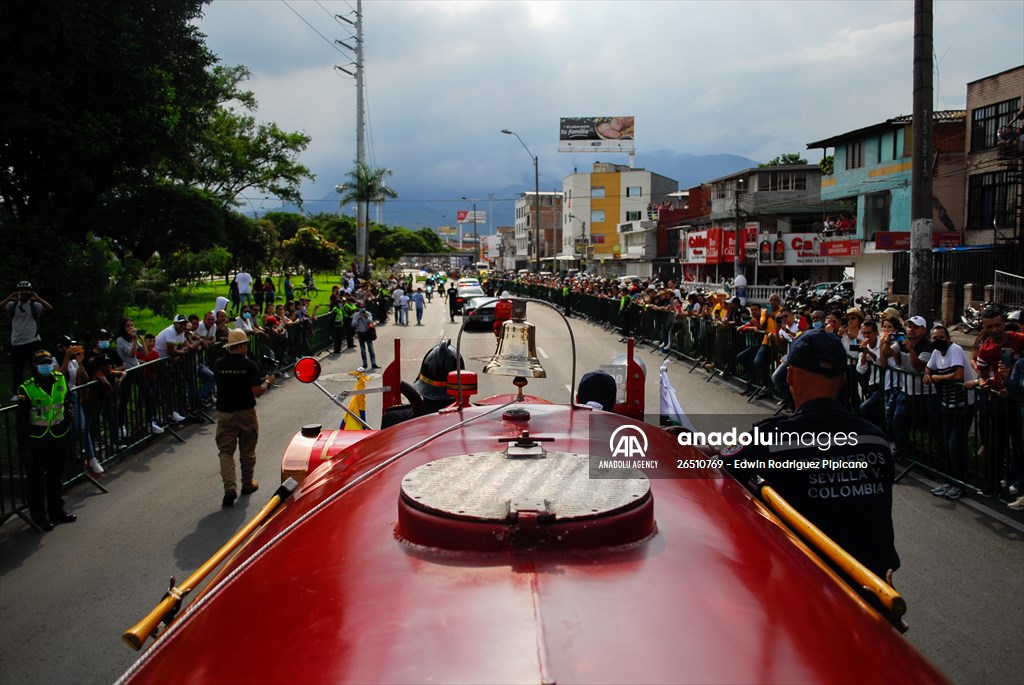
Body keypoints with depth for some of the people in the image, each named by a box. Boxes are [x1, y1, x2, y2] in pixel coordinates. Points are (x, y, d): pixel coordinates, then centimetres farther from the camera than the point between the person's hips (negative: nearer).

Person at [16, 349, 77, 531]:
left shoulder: (61, 380, -2)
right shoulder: (27, 388, -14)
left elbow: (67, 401, 18)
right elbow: (21, 420, -10)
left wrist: (67, 422, 4)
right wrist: (24, 447, -10)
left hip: (59, 436, 5)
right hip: (36, 439, -5)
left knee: (56, 477, 17)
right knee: (36, 480, 7)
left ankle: (56, 511, 32)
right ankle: (39, 517, 18)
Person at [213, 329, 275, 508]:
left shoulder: (218, 365, -1)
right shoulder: (249, 365, -13)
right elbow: (257, 391, -16)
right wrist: (267, 382, 4)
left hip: (224, 414, 2)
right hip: (246, 413, -2)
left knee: (226, 451, 3)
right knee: (247, 451, 15)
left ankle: (230, 487, -14)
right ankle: (248, 484, 30)